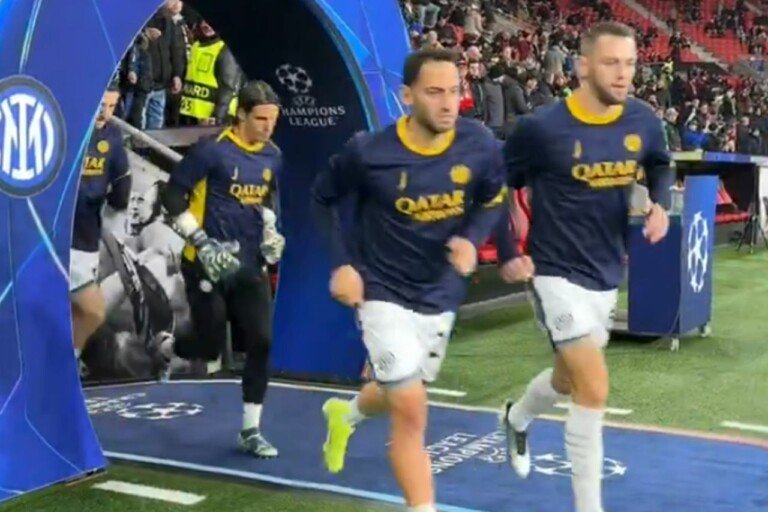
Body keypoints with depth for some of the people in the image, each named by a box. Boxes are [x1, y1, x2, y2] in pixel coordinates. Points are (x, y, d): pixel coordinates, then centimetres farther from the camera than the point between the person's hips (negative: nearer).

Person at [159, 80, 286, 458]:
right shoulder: (212, 150, -13)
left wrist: (270, 230, 7)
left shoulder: (273, 156, 6)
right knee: (210, 347, 0)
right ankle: (166, 349, 36)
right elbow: (172, 196, -12)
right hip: (208, 264, -5)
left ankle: (251, 431, 9)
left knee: (261, 342, -3)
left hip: (249, 265, 5)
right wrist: (202, 242, -18)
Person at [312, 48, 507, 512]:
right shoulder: (368, 152, -21)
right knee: (412, 410, -12)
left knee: (401, 395, 24)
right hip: (383, 291, -4)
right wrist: (341, 263, -10)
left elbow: (493, 200, 5)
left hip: (440, 294, 4)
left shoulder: (480, 145, -14)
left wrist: (472, 239, -14)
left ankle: (345, 414, 58)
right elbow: (323, 199, -2)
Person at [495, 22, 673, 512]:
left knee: (569, 379, 24)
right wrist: (508, 255, -8)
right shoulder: (542, 128, -18)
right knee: (595, 386, -16)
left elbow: (660, 166, 16)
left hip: (606, 275, 6)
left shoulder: (643, 121, -5)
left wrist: (660, 205, -4)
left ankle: (517, 419, 57)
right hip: (557, 274, -6)